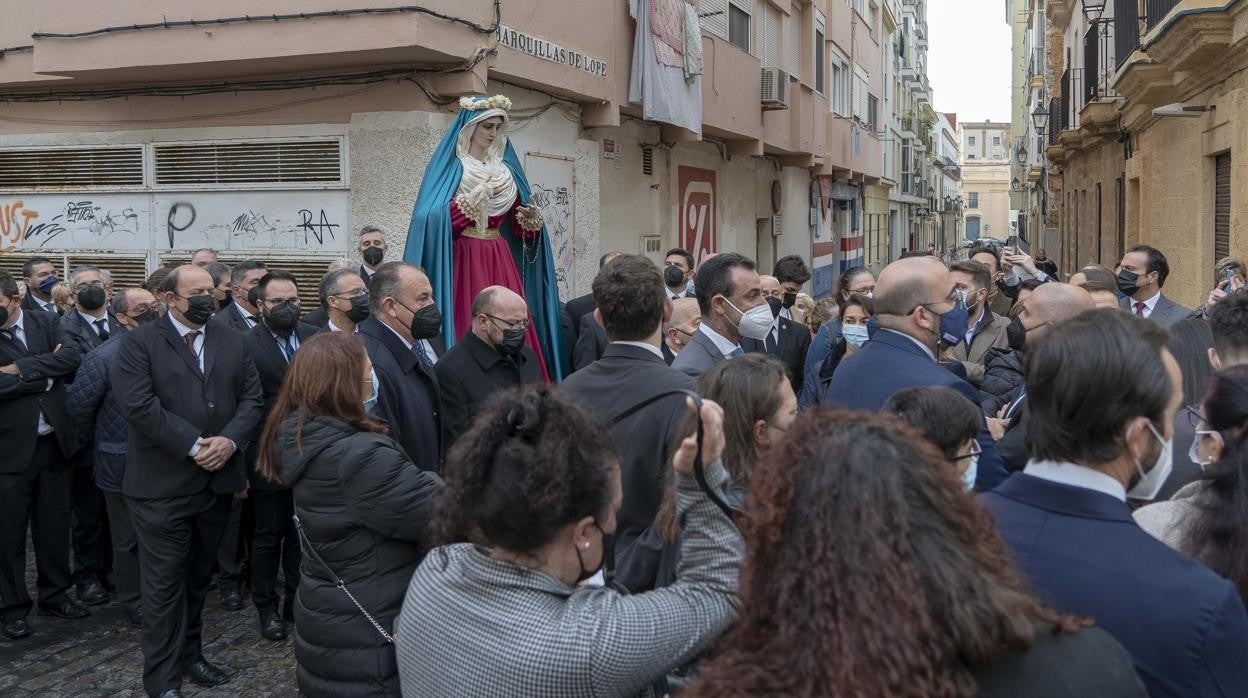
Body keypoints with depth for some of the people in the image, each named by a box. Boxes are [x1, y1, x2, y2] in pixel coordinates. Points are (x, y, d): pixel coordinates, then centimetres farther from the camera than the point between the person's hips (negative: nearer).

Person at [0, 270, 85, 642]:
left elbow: (73, 358, -13)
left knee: (54, 525, 15)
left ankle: (54, 595, 30)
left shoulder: (44, 322, 2)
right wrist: (45, 371, -16)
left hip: (53, 443, 3)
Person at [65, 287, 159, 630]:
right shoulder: (103, 357, -15)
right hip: (123, 464, -4)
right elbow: (77, 405, -10)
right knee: (129, 539, 10)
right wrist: (103, 438, 1)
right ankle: (133, 604, 25)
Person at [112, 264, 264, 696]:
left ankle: (190, 653, 31)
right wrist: (193, 445, -19)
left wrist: (230, 440, -13)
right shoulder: (139, 343, -5)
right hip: (161, 485, -4)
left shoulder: (232, 341, 10)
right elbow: (139, 405, -16)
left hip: (217, 480, 5)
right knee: (164, 581, 3)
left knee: (199, 575, 17)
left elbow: (251, 397, 4)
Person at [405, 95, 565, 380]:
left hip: (500, 263, 5)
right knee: (469, 330, -10)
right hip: (463, 261, -5)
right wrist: (476, 196, -18)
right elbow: (435, 218, -12)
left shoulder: (505, 168, 15)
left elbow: (517, 224, 16)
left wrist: (532, 218, -5)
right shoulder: (450, 166, 0)